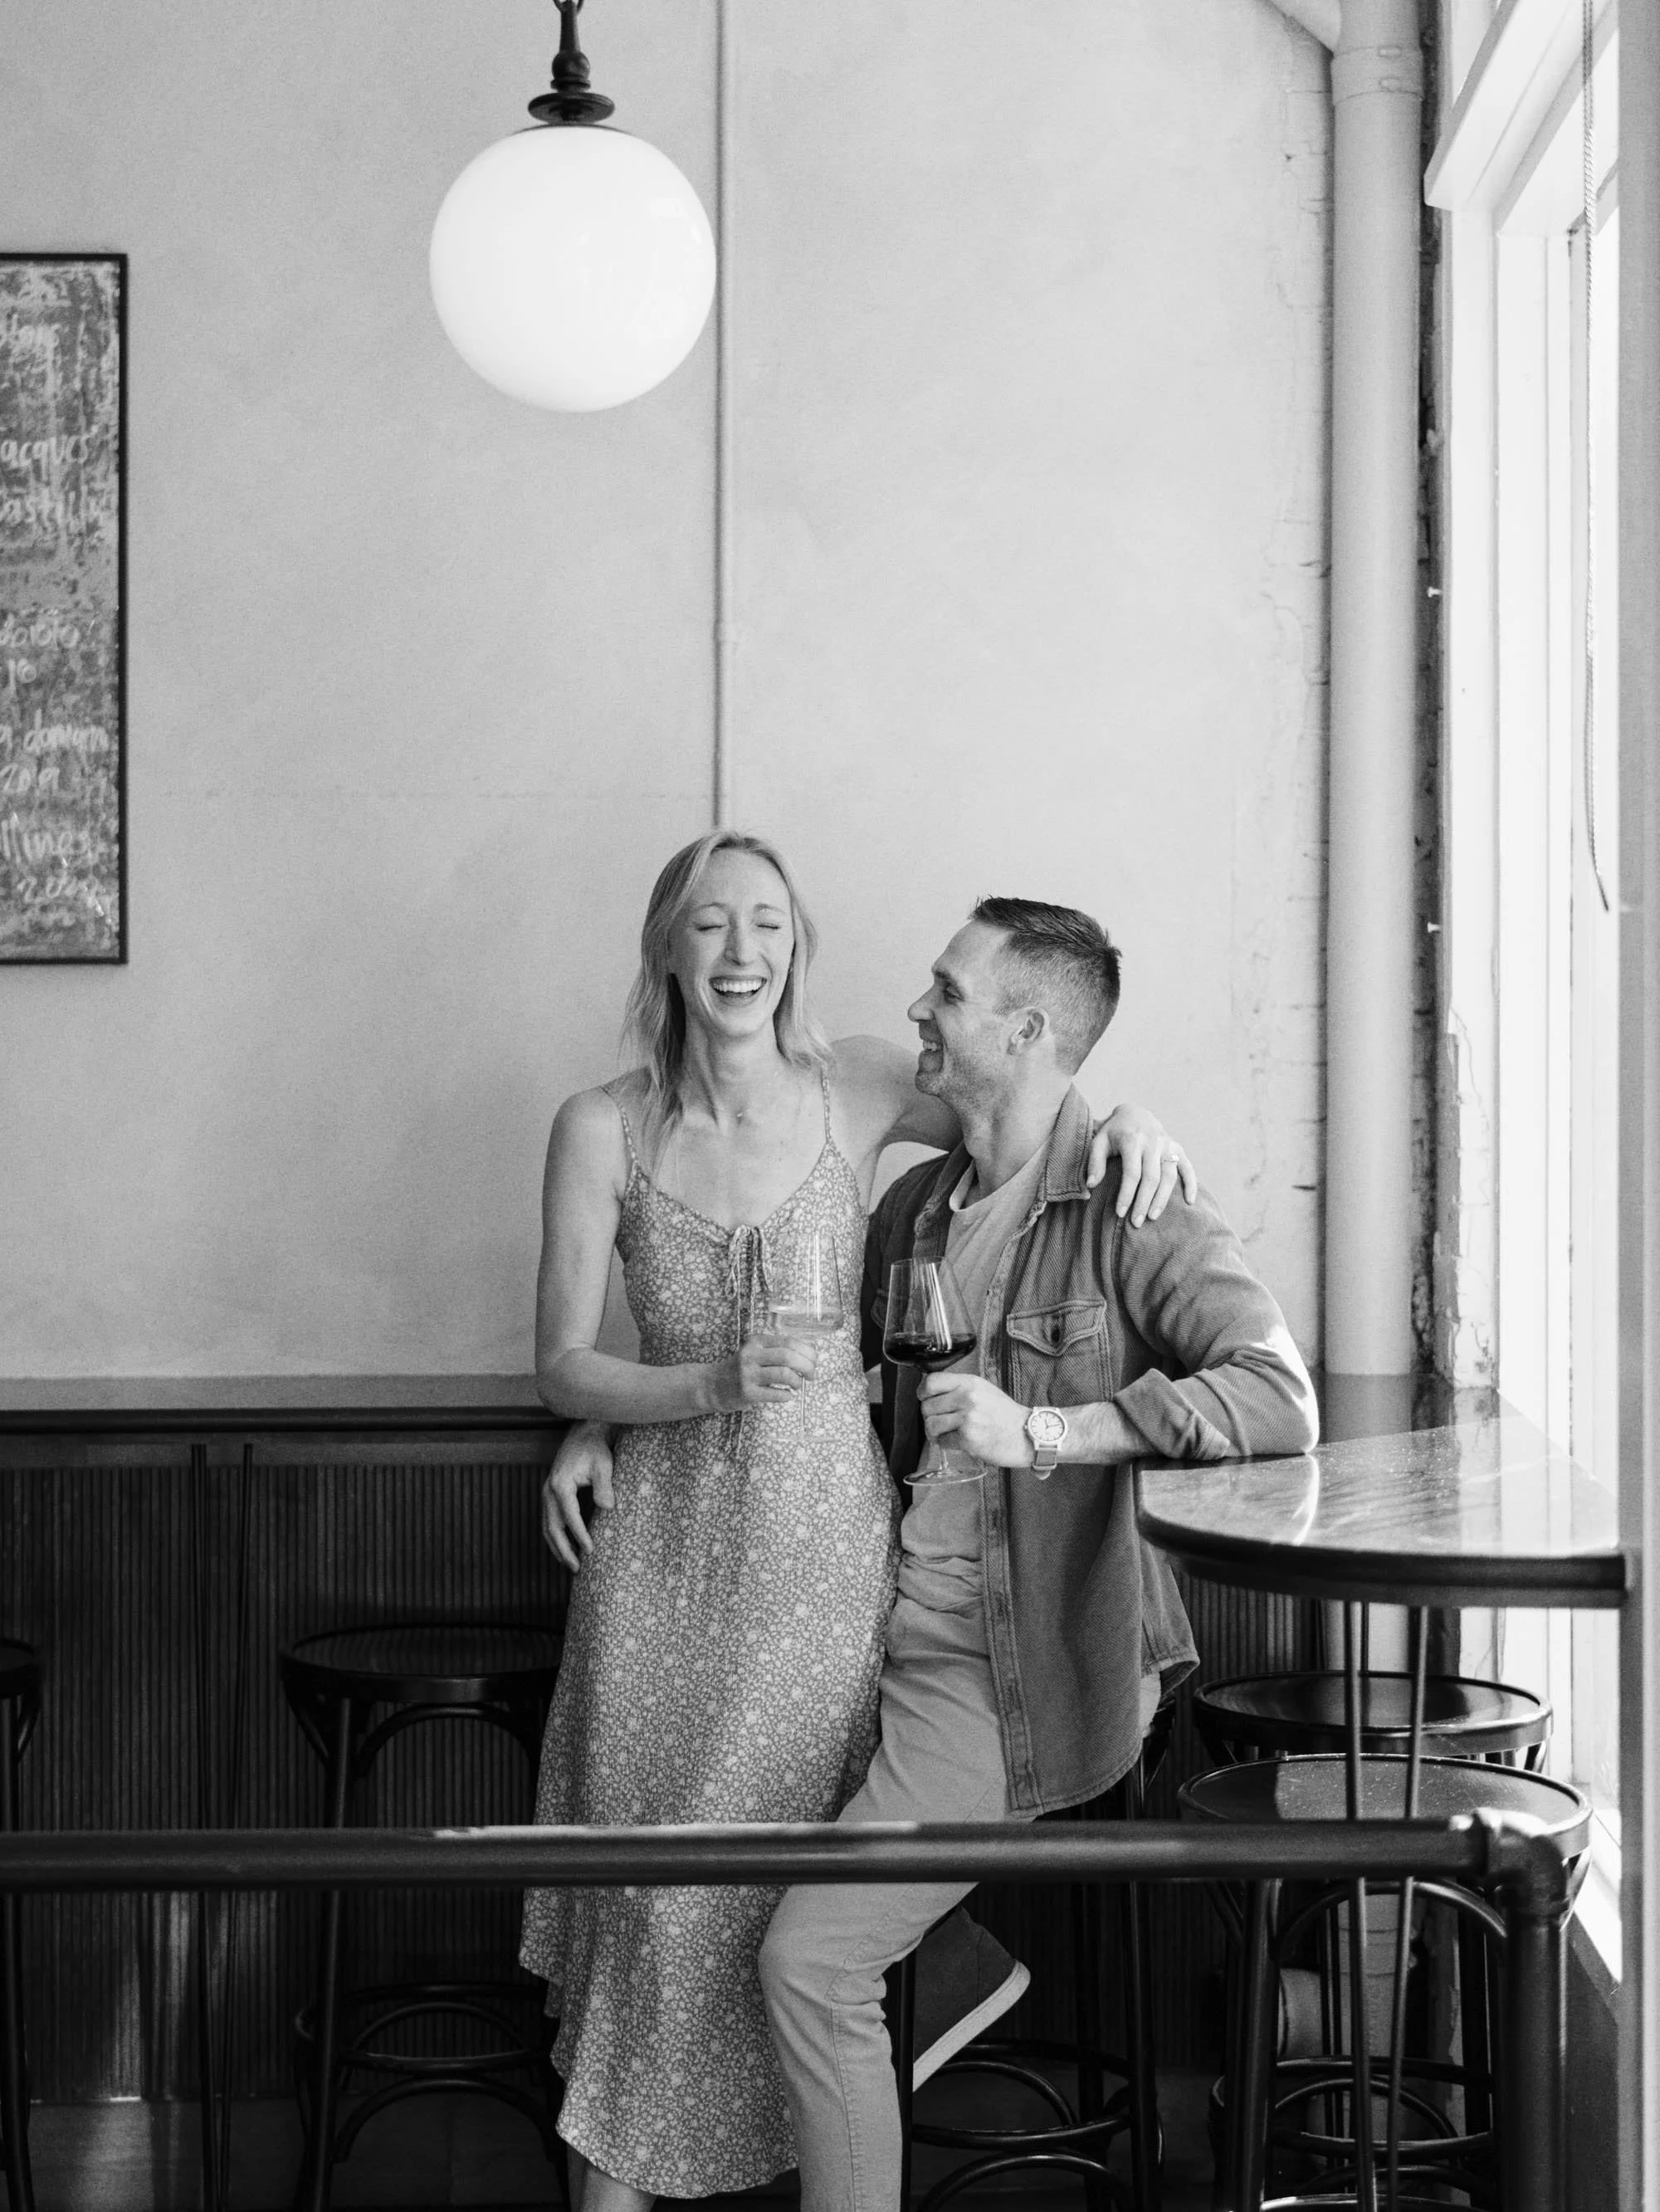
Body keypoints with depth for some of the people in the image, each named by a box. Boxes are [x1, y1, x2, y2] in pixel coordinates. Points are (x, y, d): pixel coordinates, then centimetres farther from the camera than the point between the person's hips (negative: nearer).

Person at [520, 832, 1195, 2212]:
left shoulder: (859, 1093, 0)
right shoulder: (604, 1128, -1)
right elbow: (563, 1365, -1)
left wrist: (1128, 1123, -7)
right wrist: (717, 1386, -17)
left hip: (831, 1542, 1)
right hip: (670, 1554, 0)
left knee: (805, 1902, 5)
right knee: (653, 1896, -1)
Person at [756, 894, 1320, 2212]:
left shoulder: (1130, 1213, -11)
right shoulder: (917, 1205, 12)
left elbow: (1282, 1399, -24)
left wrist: (1045, 1432, -28)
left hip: (1013, 1668, -8)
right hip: (892, 1631, 8)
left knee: (813, 1956, -17)